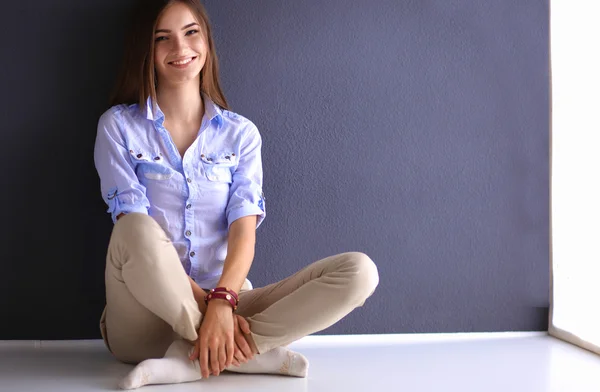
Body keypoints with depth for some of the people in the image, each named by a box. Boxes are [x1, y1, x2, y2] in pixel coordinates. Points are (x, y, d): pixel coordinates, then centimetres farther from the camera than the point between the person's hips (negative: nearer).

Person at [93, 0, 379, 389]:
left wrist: (222, 301, -25)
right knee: (136, 229, -35)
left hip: (226, 306, 2)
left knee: (359, 271, -19)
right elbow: (135, 231, -8)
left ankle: (189, 360, -26)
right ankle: (255, 353, -22)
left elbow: (244, 227, -5)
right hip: (145, 320, -2)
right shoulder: (118, 126, 3)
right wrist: (205, 301, -20)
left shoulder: (241, 133, 8)